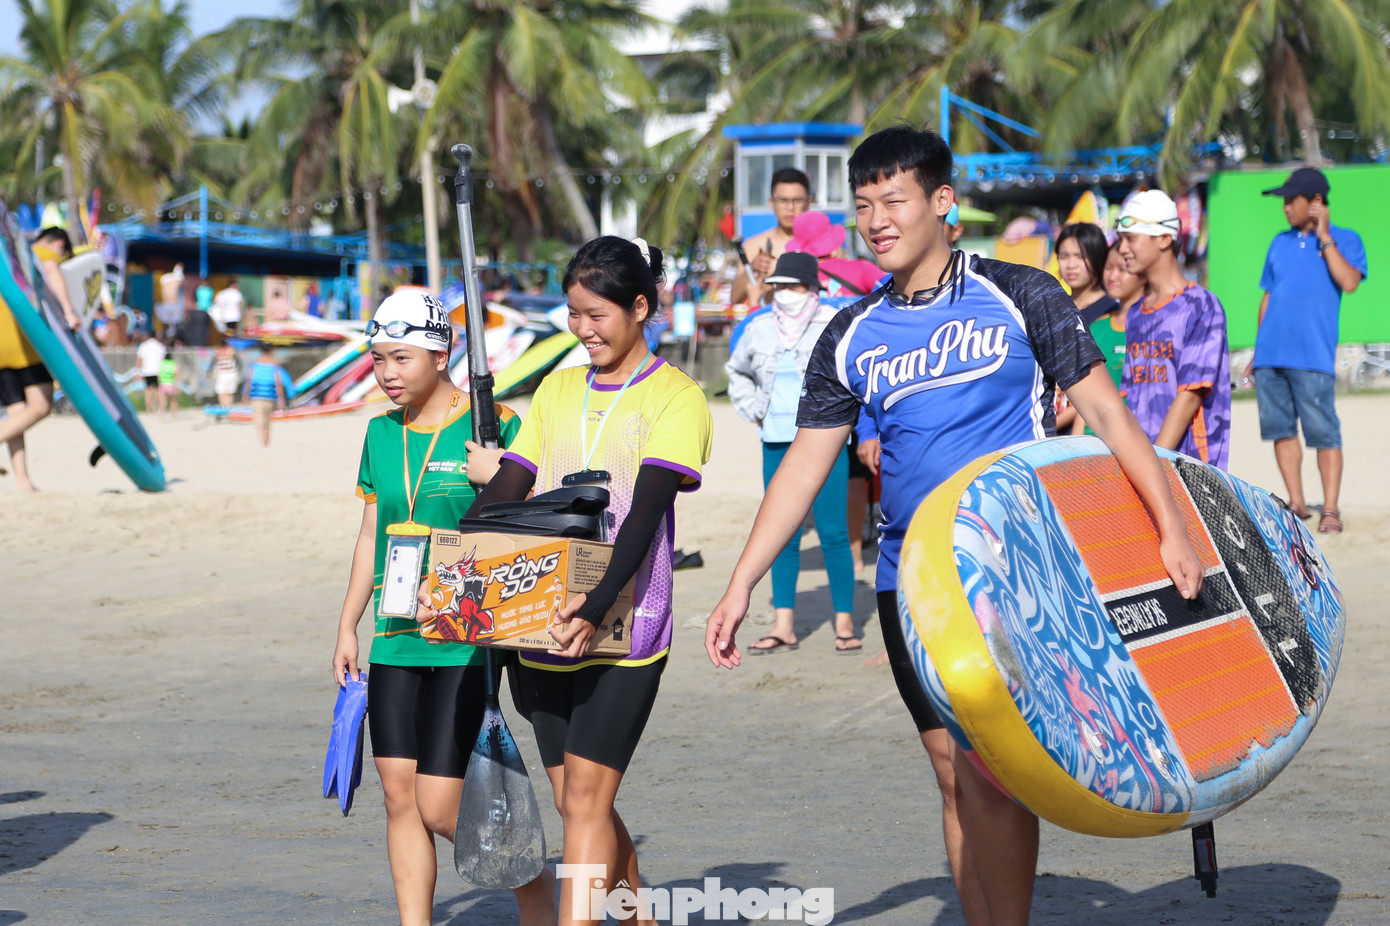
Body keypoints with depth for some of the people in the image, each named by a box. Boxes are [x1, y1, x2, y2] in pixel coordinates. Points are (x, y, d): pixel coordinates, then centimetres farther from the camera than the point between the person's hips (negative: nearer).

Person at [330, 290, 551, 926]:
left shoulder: (490, 426, -8)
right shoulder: (382, 432, 10)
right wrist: (347, 627, 17)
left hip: (466, 643, -6)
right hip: (394, 641, 6)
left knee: (440, 808, -7)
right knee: (400, 799, 4)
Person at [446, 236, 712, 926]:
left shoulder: (675, 397, -3)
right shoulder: (557, 389, 14)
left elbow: (644, 514, -15)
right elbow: (504, 491, 8)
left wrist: (597, 607, -28)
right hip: (542, 627, 6)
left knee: (585, 797, -11)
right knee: (577, 800, 10)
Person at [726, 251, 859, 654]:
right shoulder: (760, 329, 10)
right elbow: (737, 371, 28)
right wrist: (753, 411, 14)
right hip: (777, 444, 4)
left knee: (833, 533, -5)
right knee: (783, 535, 4)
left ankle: (845, 624, 1)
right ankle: (783, 627, 7)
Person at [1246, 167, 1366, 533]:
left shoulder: (1345, 240, 4)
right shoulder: (1281, 243, 18)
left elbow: (1349, 282, -14)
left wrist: (1324, 237, -11)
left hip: (1312, 357, -5)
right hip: (1270, 357, 5)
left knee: (1322, 432, -7)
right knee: (1280, 428, 5)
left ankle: (1331, 509, -3)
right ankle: (1296, 503, 12)